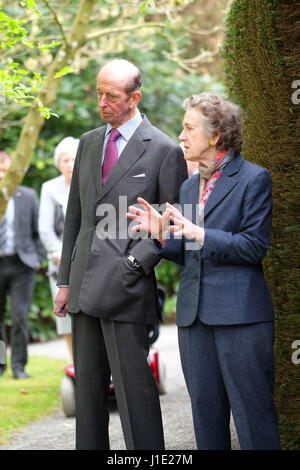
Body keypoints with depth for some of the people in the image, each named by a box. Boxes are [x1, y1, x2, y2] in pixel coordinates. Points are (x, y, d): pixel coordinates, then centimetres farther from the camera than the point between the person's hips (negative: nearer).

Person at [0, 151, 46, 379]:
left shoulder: (28, 196, 4)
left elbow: (39, 229, 9)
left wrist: (39, 258, 1)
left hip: (21, 264, -1)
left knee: (20, 316, -7)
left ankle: (19, 366, 1)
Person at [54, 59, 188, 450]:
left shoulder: (164, 150, -3)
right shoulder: (88, 143, 15)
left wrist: (135, 264, -12)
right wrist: (65, 281, 13)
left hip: (126, 286, -6)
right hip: (84, 286, 6)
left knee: (134, 385, -6)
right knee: (88, 385, 10)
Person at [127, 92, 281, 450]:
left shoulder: (253, 179, -4)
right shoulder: (189, 187, 18)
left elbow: (254, 246, -11)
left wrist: (201, 235, -19)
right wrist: (162, 235, -1)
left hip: (240, 313, -7)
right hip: (195, 314, 7)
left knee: (252, 410, -4)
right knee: (206, 412, 10)